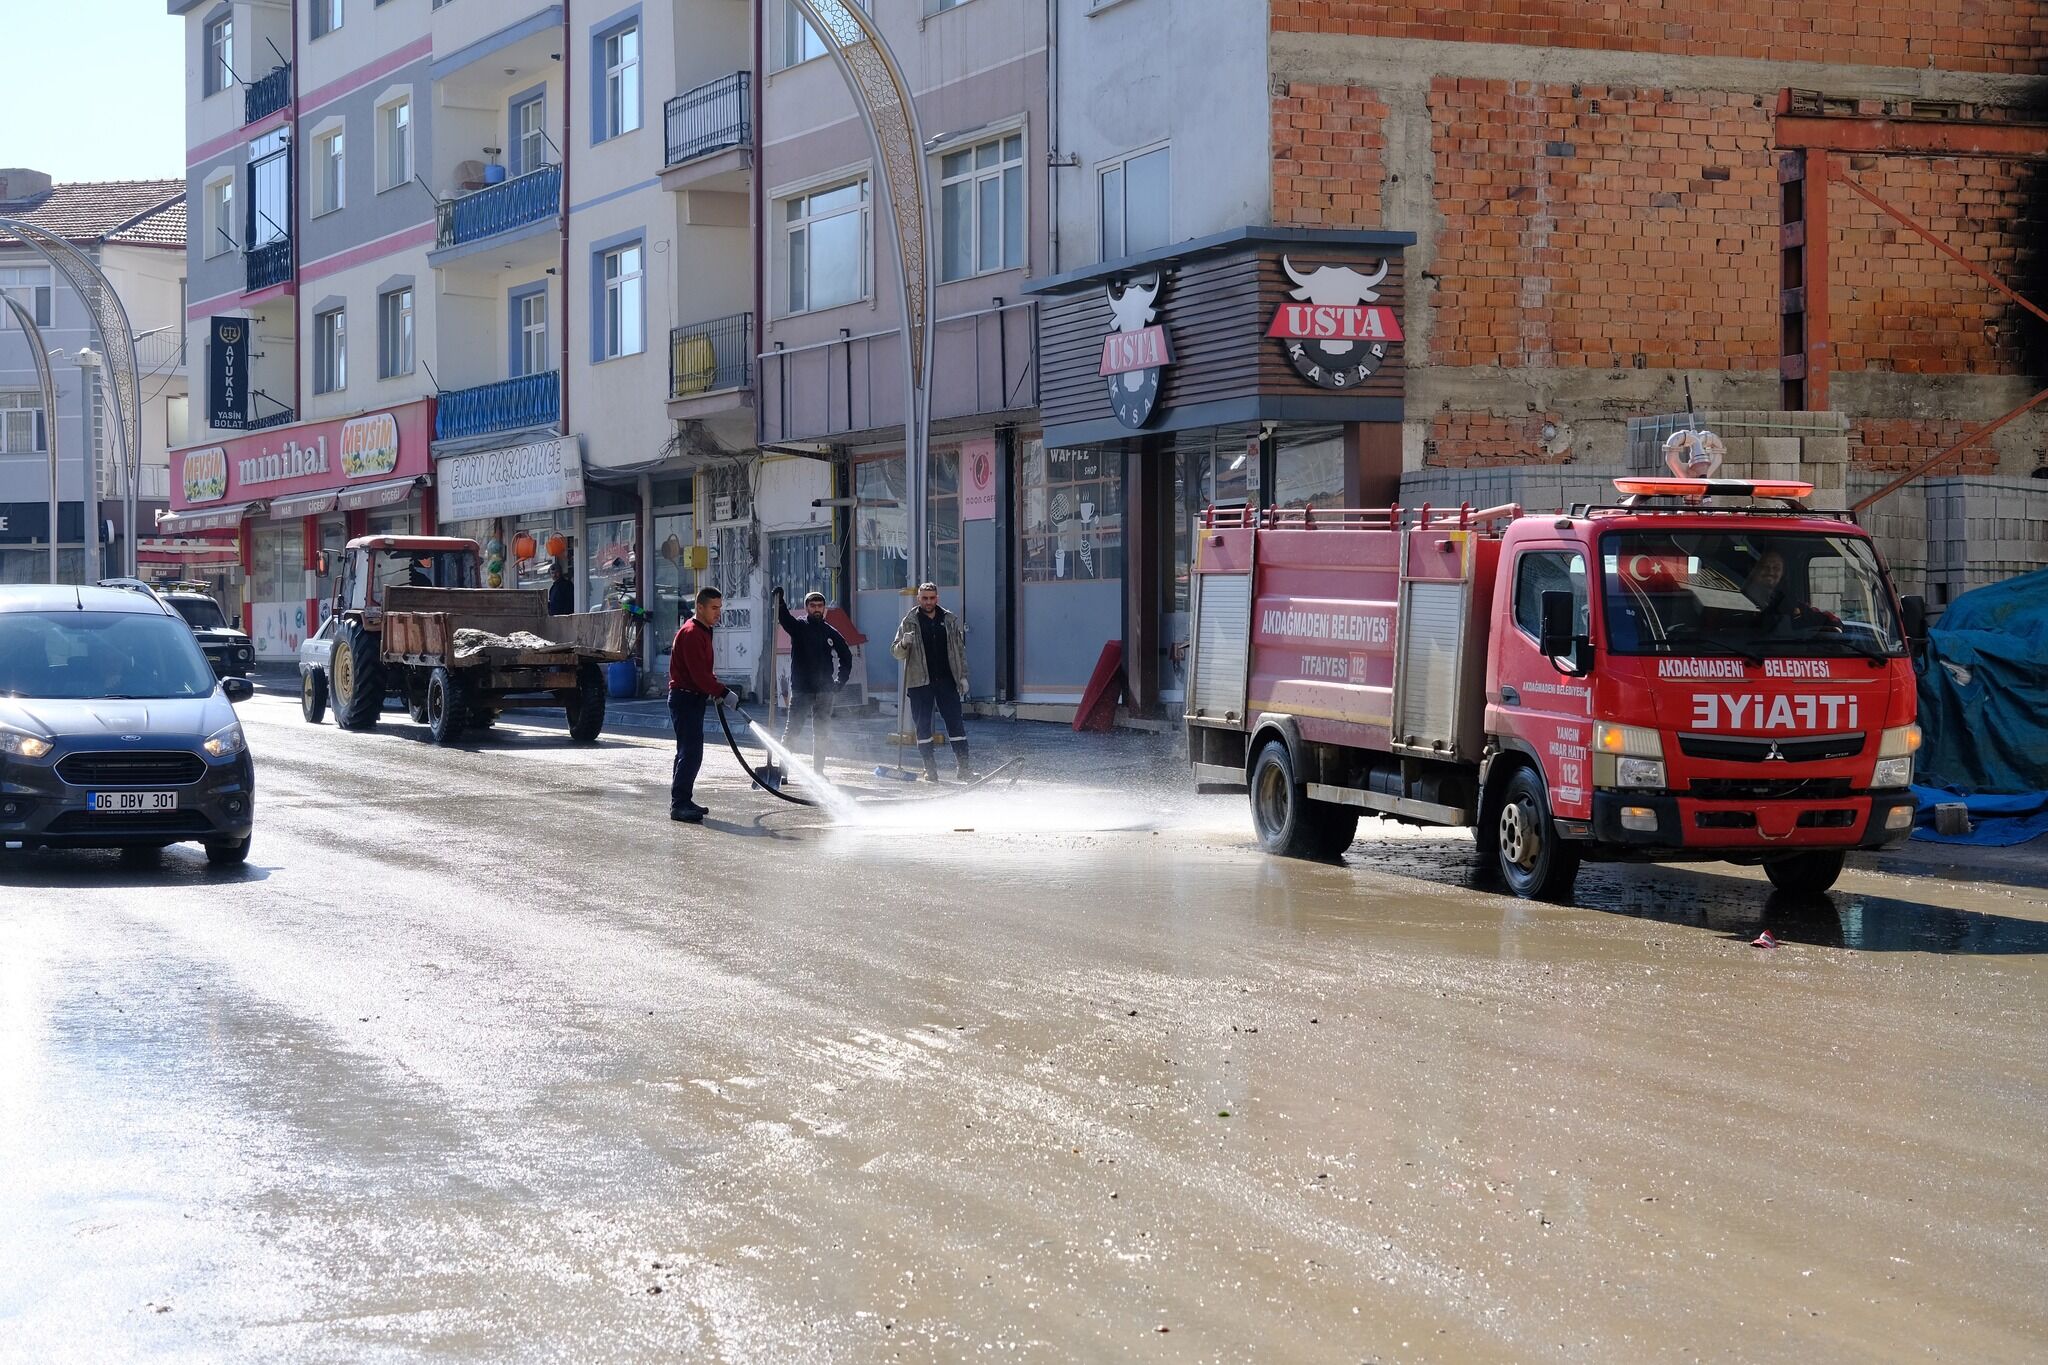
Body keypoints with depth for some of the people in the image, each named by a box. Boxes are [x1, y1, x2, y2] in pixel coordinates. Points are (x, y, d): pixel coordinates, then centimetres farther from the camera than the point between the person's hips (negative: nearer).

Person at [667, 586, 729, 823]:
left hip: (693, 698, 11)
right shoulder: (691, 633, -17)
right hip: (685, 698, -11)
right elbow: (698, 673, -24)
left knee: (689, 751, 14)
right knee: (691, 752, -14)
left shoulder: (703, 632, 16)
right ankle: (680, 804, -15)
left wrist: (716, 689, 8)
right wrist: (721, 691, -23)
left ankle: (682, 802, 20)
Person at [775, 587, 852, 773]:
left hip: (824, 690, 3)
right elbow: (783, 617, -18)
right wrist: (779, 599, -37)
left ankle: (818, 771, 10)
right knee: (792, 730, -7)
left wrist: (839, 682, 8)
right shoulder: (798, 626, 2)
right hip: (800, 689, -3)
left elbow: (846, 658, 19)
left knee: (821, 733, 5)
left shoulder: (831, 633, 10)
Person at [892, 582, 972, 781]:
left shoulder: (950, 620, 7)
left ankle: (964, 766, 0)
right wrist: (904, 644, -21)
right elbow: (896, 652, 1)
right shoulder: (910, 622, 2)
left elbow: (960, 650, 13)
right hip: (920, 682, -1)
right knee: (923, 726, 2)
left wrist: (963, 676, 6)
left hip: (946, 680, 1)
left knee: (955, 723, -2)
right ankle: (930, 769, 9)